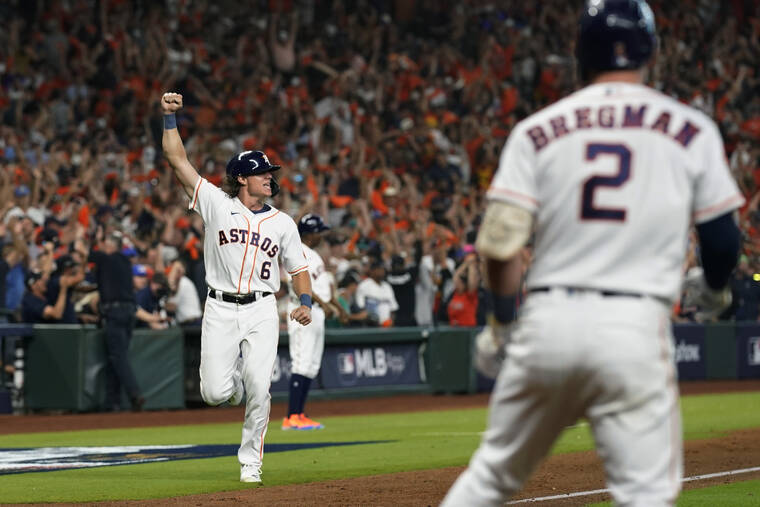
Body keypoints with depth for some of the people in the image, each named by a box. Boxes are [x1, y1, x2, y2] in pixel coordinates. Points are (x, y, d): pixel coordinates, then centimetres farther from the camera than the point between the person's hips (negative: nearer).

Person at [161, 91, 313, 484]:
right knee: (215, 393, -6)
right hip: (220, 309, -1)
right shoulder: (216, 204, 3)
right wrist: (170, 118, -8)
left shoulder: (282, 223, 10)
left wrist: (305, 302, -3)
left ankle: (250, 462, 7)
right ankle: (235, 380, 32)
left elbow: (298, 268, 15)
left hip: (262, 311, 1)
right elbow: (177, 160, -1)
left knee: (258, 391, -9)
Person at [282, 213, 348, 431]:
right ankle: (292, 417, -18)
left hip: (317, 313, 10)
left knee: (312, 365, 9)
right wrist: (321, 302, -31)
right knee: (302, 364, -15)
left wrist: (337, 305, 26)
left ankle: (298, 415, 12)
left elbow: (324, 283, 27)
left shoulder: (314, 255, 21)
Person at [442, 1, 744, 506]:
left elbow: (500, 243, 0)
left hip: (547, 320, 2)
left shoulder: (538, 129, 6)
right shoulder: (691, 129, 3)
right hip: (636, 328, -2)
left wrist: (500, 323, 15)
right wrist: (715, 291, 27)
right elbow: (722, 238, 5)